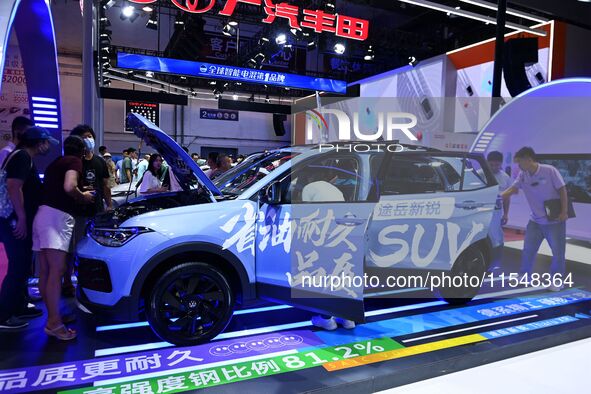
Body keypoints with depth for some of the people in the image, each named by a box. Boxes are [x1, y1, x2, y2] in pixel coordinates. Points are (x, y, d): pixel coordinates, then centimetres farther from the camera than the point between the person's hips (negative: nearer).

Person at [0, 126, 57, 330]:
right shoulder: (22, 156, -14)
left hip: (18, 220, 10)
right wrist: (21, 218, -26)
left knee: (22, 266, 17)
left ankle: (18, 307, 27)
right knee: (18, 268, -5)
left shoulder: (23, 157, 18)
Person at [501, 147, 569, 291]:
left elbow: (562, 190, -12)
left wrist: (564, 212, -15)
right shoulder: (522, 175, -1)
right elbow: (512, 189, -8)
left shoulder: (549, 171, -15)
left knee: (558, 252, 4)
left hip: (555, 220, -5)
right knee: (528, 250, 10)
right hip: (535, 221, 5)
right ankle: (524, 275, 25)